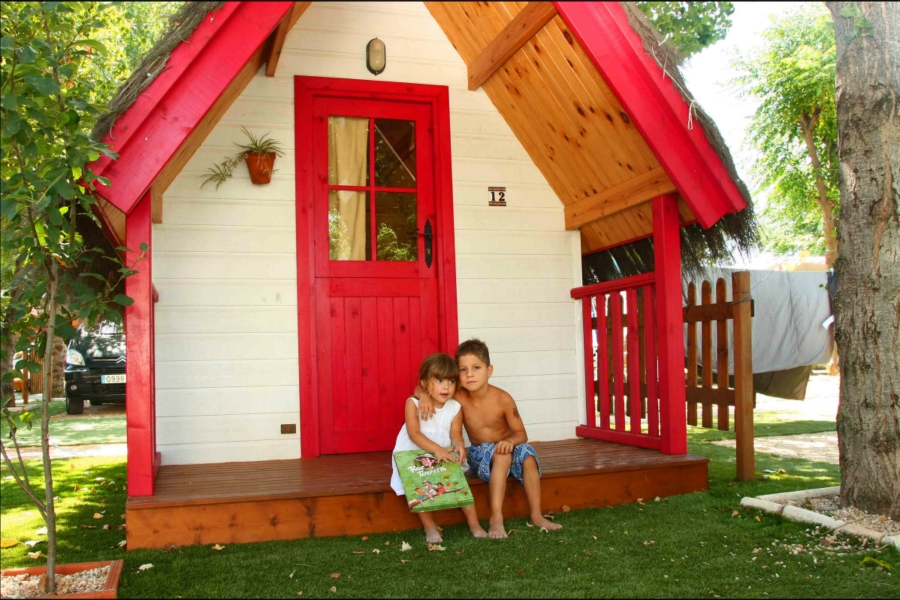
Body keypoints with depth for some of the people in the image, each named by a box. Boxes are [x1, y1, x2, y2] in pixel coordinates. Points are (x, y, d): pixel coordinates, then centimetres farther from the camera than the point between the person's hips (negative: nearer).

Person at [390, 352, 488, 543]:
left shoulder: (455, 408, -3)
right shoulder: (413, 403, -14)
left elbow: (456, 435, -8)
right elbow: (414, 434, -23)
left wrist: (459, 446, -34)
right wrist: (436, 449, -38)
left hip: (444, 459, 3)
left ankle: (473, 523, -3)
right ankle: (429, 526, -12)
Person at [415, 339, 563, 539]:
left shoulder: (503, 399, -21)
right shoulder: (459, 397, -17)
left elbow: (521, 434, -15)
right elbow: (420, 388, -10)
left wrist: (510, 441, -38)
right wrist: (425, 396, -34)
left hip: (505, 447, 1)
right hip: (480, 454, -1)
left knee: (528, 456, -30)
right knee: (502, 457, -34)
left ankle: (536, 515, -18)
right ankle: (496, 517, -35)